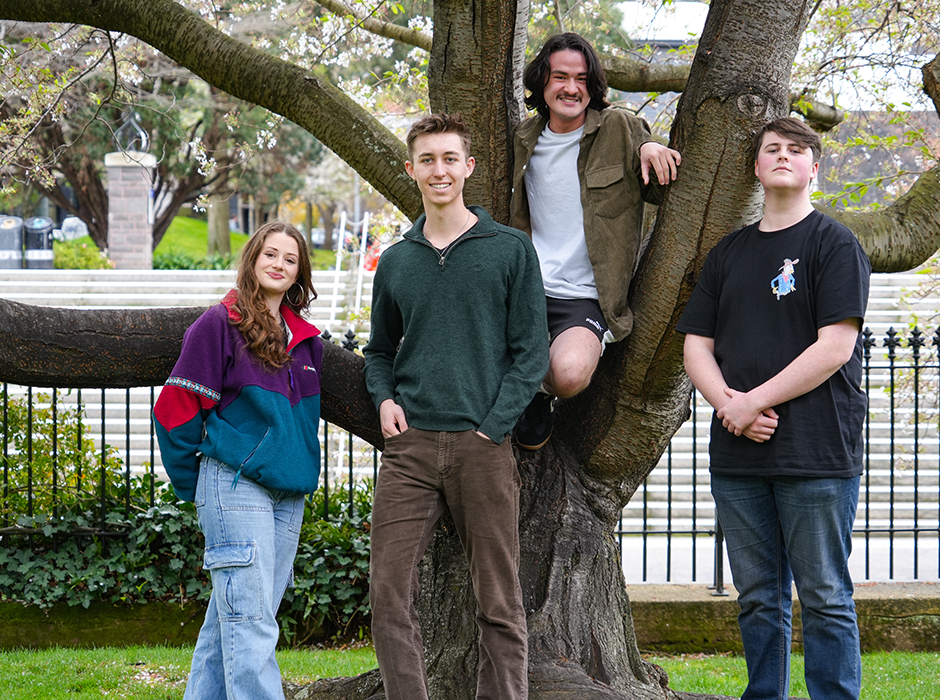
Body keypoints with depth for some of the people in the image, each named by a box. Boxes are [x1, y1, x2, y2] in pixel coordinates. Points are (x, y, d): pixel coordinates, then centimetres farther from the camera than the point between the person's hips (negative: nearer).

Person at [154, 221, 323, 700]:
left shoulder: (306, 340, 16)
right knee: (249, 623, -12)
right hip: (235, 485, -6)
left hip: (289, 492, 6)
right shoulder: (219, 325, -3)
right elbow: (178, 407, -4)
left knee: (229, 619, 9)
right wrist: (192, 485, 0)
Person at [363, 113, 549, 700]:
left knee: (500, 603, 1)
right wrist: (384, 398, 3)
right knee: (389, 593, -4)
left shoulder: (511, 250, 3)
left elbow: (531, 353, 0)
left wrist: (492, 427, -10)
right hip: (410, 445, 3)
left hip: (484, 447, -3)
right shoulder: (396, 261, 14)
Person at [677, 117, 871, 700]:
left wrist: (754, 401, -12)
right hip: (737, 455, 5)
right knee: (759, 598, 11)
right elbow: (697, 345, 13)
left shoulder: (836, 244, -1)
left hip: (817, 454, -5)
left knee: (825, 599, -2)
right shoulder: (729, 253, 16)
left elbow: (835, 346, -11)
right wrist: (728, 403, -6)